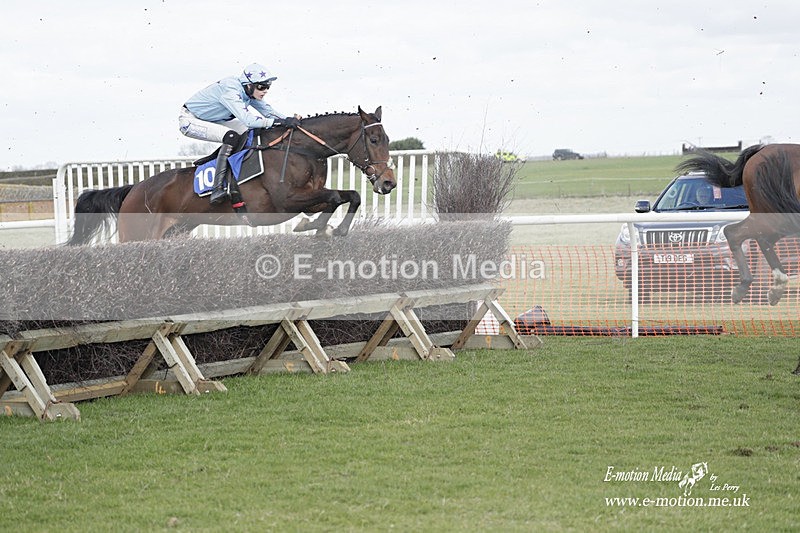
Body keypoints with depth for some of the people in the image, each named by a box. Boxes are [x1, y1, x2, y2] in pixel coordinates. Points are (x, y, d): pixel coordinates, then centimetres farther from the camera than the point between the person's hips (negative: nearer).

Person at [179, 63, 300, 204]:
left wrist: (289, 119, -19)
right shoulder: (230, 91, -33)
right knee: (231, 136, -31)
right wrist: (280, 122, -47)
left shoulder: (249, 91, -7)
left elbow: (268, 111, -2)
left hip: (213, 120, 10)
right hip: (190, 121, -10)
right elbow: (247, 119, -44)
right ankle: (217, 190, -36)